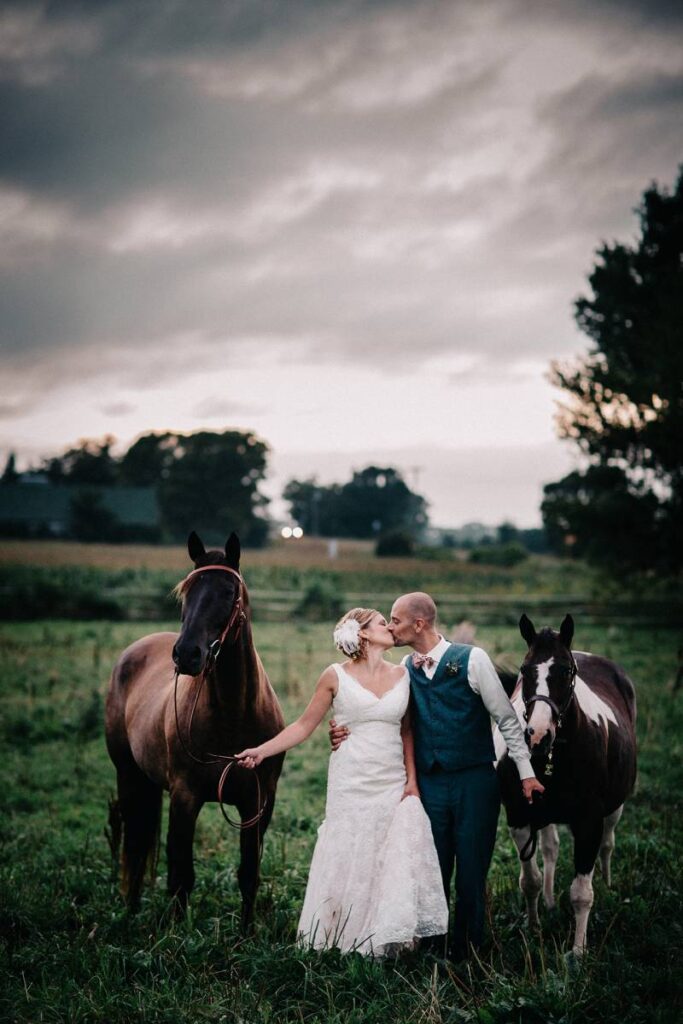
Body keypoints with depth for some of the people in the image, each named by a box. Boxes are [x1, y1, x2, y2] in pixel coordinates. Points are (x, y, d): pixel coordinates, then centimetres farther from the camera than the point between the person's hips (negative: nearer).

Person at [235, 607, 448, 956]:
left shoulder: (401, 675, 7)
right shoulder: (336, 677, -2)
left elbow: (406, 730, 11)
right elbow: (304, 725, 3)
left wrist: (411, 779, 1)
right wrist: (262, 750, -6)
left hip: (394, 785, 3)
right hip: (351, 785, -3)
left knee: (399, 861, -3)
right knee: (346, 863, 1)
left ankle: (394, 938, 8)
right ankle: (341, 943, 12)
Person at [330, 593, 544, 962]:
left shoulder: (471, 659, -8)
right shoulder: (405, 668, 5)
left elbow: (506, 718, -3)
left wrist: (526, 772, -3)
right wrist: (347, 731, -12)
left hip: (475, 782, -4)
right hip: (429, 783, 4)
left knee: (471, 873, 3)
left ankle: (465, 955, 14)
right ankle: (433, 952, 20)